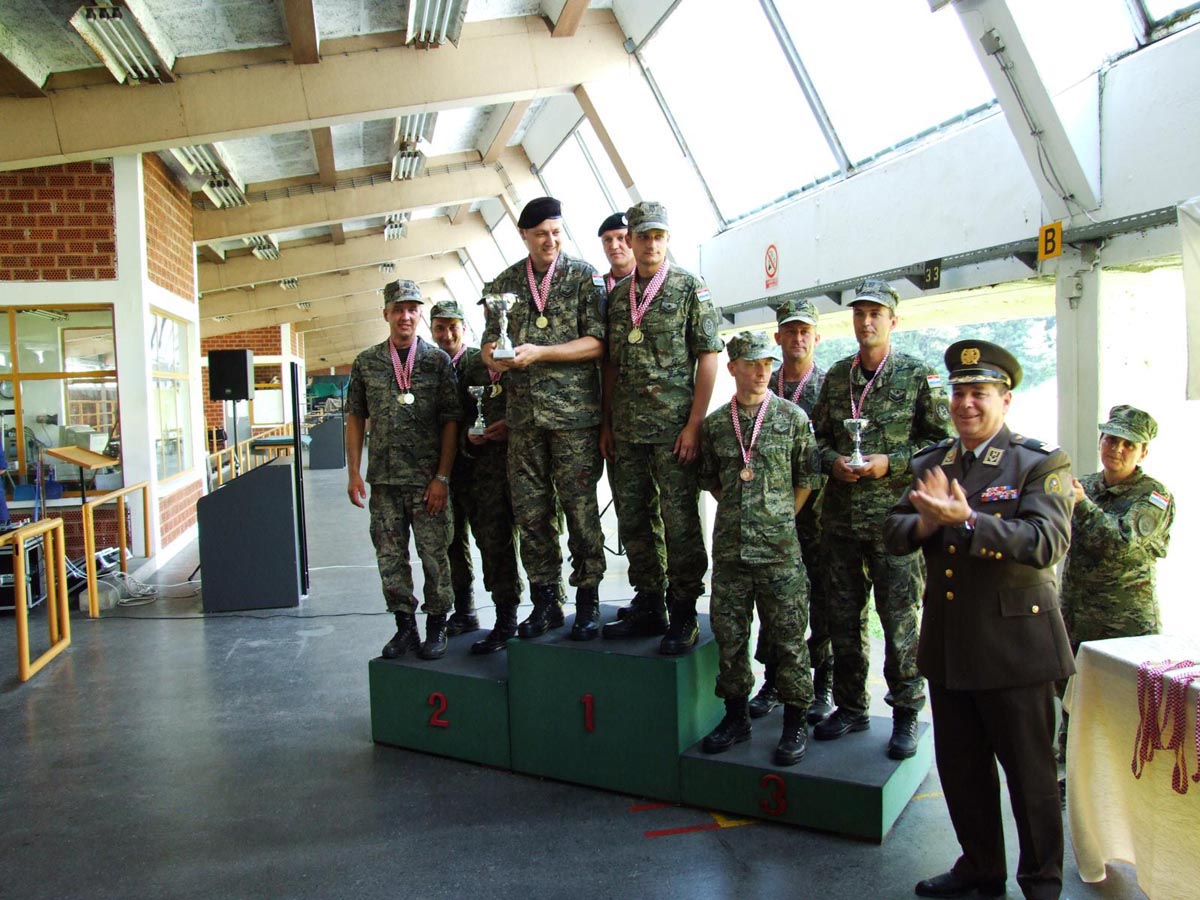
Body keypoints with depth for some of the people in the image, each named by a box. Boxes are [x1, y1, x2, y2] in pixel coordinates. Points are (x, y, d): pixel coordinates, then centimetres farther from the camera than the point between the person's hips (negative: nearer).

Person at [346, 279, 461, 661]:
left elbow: (451, 422, -2)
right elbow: (355, 418, 10)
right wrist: (354, 473, 3)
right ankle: (404, 625, 21)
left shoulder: (438, 361, 0)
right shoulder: (366, 363, 7)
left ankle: (436, 626, 16)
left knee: (434, 555, 2)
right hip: (383, 479, 3)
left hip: (427, 480, -2)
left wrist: (442, 477, -8)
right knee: (390, 557, 7)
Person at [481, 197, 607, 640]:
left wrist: (538, 353, -16)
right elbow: (491, 341, 16)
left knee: (580, 509, 0)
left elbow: (597, 342, -7)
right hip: (523, 416, 4)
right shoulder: (504, 284, 13)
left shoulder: (584, 276, 1)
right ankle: (544, 601, 18)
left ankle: (587, 601, 12)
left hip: (575, 413, -4)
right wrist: (493, 357, -8)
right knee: (530, 512, 6)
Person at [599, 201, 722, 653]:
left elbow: (708, 356, -5)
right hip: (627, 428, 6)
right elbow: (610, 364, 16)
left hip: (674, 425, -5)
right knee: (634, 519, 10)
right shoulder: (617, 295, 14)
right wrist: (606, 424, 10)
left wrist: (694, 424, -12)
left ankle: (683, 616, 8)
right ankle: (649, 607, 22)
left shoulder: (689, 288, 0)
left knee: (680, 521, -2)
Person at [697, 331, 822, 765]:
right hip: (729, 545, 3)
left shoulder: (793, 417, 1)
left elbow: (807, 478, 5)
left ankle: (795, 722, 16)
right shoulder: (715, 423, 8)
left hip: (779, 546, -3)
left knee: (787, 634, 2)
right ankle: (737, 716, 25)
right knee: (728, 632, 9)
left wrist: (781, 518, 3)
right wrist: (738, 511, 11)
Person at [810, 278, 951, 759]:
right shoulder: (836, 375, 11)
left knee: (899, 618, 1)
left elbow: (942, 439, -3)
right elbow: (819, 436, 16)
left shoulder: (919, 375, -1)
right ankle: (851, 706, 26)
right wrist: (833, 461, -5)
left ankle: (905, 714, 16)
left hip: (894, 516, -4)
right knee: (843, 615, 11)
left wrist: (890, 462, -14)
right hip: (839, 516, 4)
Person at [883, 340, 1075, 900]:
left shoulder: (1041, 464, -7)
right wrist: (927, 520, -17)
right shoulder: (928, 464, 10)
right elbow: (894, 535, 5)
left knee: (1030, 772, 8)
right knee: (960, 768, 17)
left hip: (1014, 643, -5)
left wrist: (966, 520, -29)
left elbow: (1047, 543, -21)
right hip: (948, 644, 6)